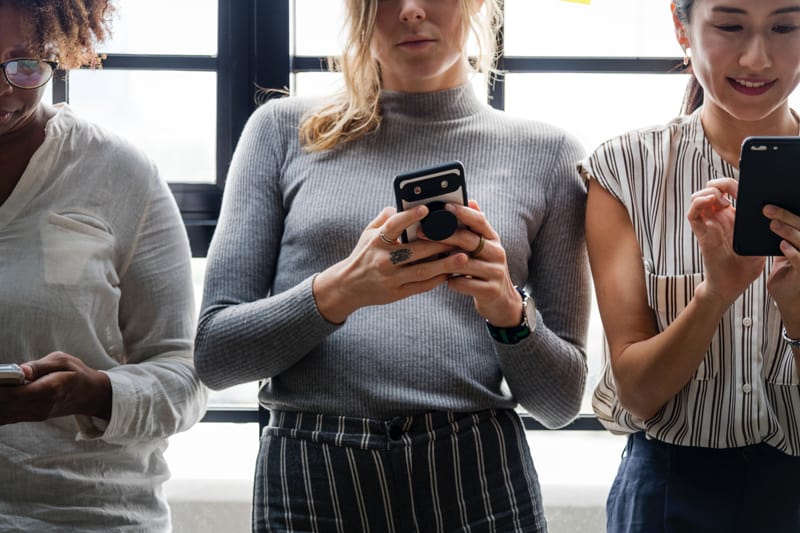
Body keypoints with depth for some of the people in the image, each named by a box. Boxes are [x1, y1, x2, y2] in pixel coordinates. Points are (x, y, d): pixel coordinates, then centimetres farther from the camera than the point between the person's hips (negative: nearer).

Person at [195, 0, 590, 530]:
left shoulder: (546, 153, 7)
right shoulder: (285, 130, 6)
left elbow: (561, 399, 7)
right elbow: (213, 354, 0)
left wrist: (508, 309, -12)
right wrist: (337, 291, -16)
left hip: (480, 487, 0)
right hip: (310, 485, 0)